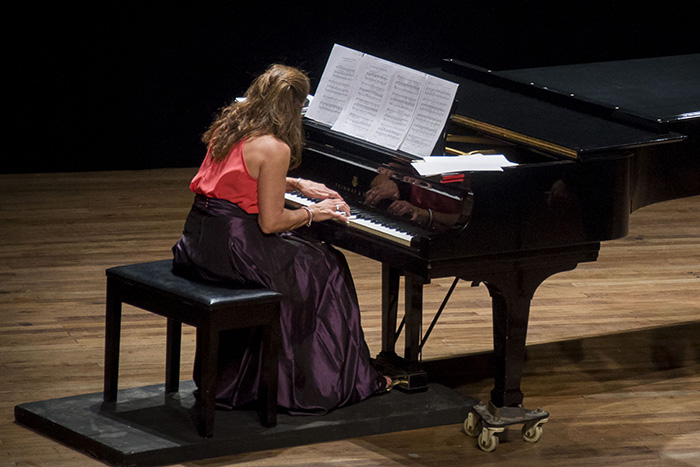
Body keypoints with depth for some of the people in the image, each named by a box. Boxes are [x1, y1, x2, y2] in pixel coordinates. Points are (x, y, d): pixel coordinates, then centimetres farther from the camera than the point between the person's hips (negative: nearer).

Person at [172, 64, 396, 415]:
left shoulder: (228, 127, 9)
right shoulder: (275, 148, -17)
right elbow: (271, 222, -15)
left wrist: (298, 185, 28)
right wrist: (313, 213, 1)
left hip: (197, 240, 8)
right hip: (231, 248, -8)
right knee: (325, 269, 11)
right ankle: (342, 382, 21)